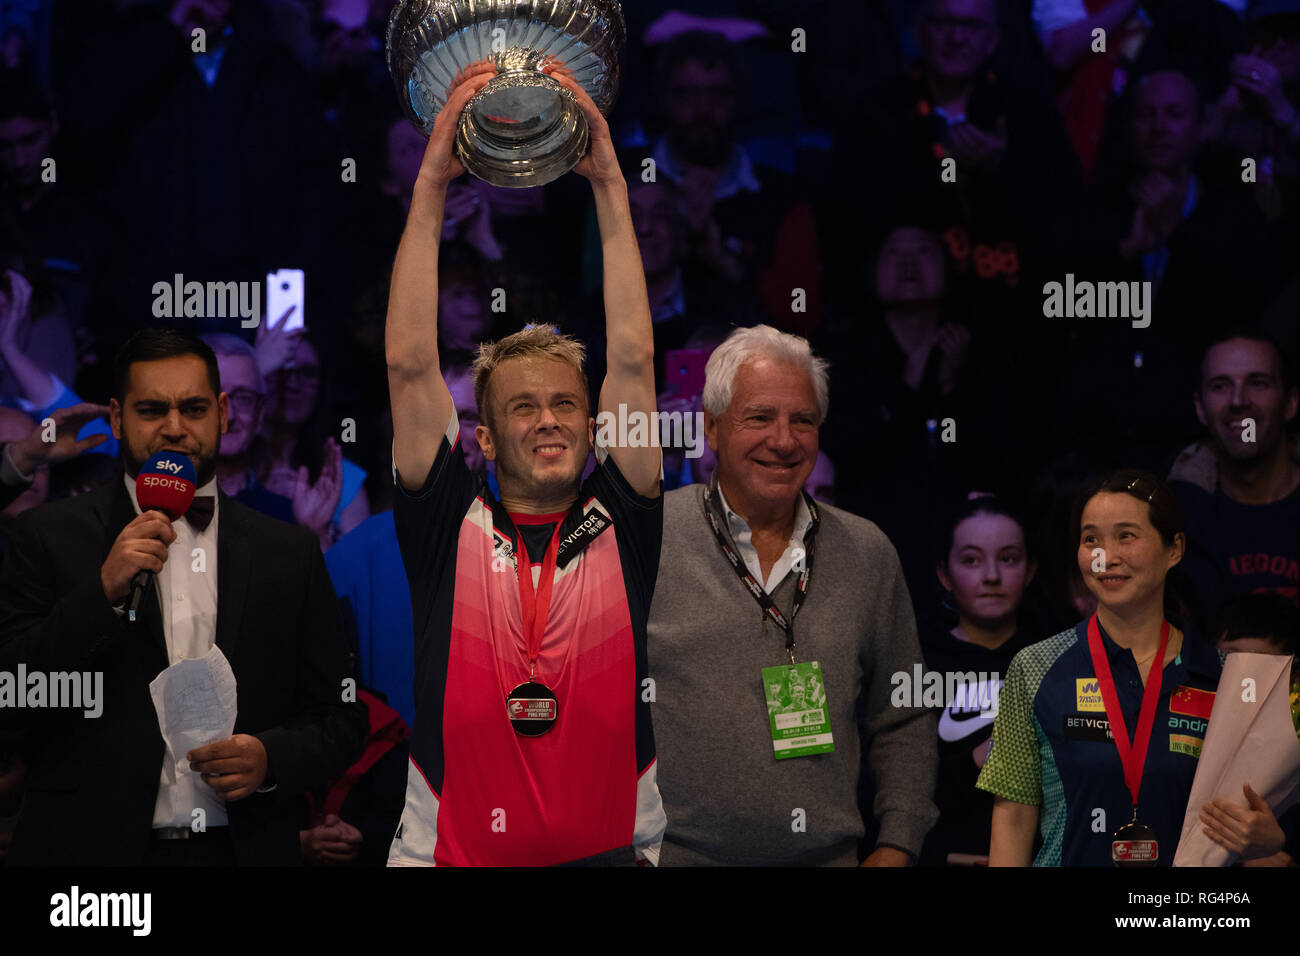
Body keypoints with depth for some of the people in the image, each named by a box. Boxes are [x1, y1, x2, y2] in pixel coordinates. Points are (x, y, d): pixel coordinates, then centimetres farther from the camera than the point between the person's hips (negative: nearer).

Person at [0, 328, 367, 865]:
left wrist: (271, 758, -12)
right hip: (90, 847, -1)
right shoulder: (51, 537, 1)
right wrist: (105, 592, -17)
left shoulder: (289, 554, 5)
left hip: (241, 848, 2)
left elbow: (340, 721, 7)